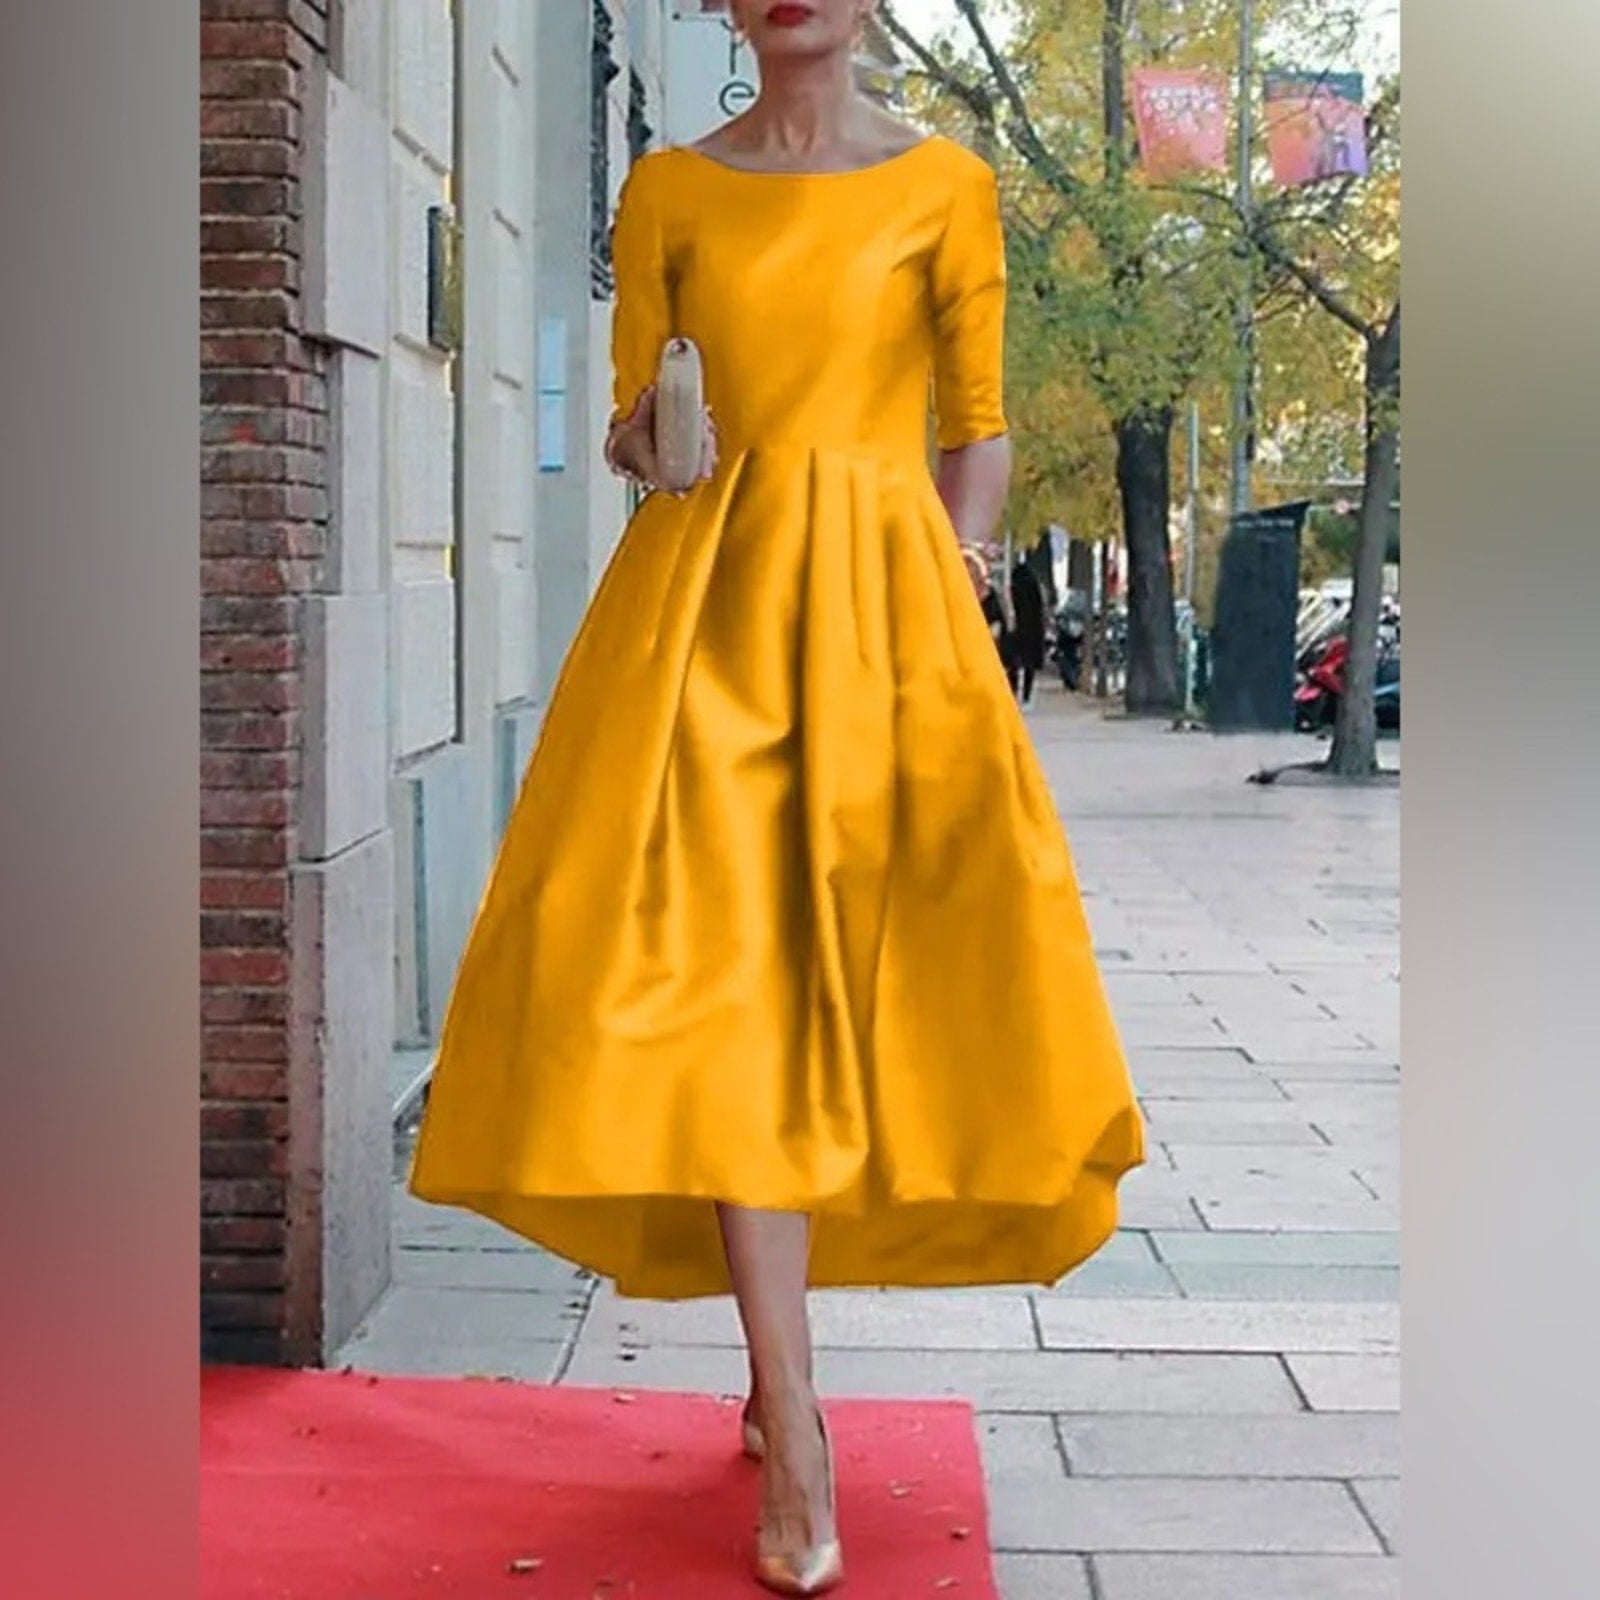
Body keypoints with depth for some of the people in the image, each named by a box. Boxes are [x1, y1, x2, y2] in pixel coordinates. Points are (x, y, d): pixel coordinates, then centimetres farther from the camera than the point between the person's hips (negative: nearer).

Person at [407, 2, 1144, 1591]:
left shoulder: (944, 184, 8)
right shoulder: (668, 189, 11)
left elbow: (978, 434, 7)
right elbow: (629, 422, 13)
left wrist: (941, 618, -5)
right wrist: (644, 436, -9)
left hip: (882, 599, 0)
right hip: (703, 602, 0)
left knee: (855, 973, -1)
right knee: (725, 983, -10)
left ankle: (777, 1366, 22)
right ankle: (795, 1446, -8)